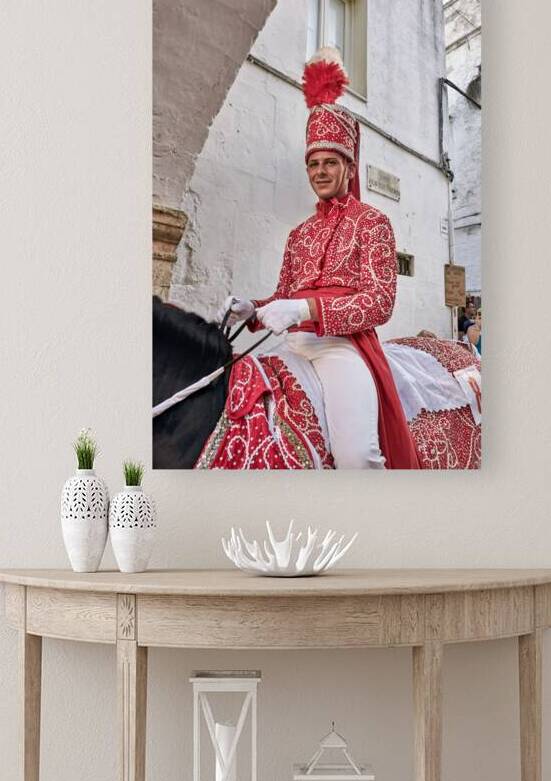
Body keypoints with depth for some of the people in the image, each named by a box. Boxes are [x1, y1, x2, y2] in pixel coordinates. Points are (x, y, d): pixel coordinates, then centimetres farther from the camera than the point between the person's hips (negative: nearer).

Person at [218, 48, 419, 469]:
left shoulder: (372, 221, 5)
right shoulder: (300, 233, 23)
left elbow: (380, 301, -6)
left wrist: (307, 309, -20)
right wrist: (252, 310, -2)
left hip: (344, 344, -6)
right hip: (296, 345, 6)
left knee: (356, 456, -31)